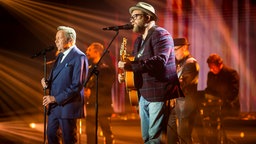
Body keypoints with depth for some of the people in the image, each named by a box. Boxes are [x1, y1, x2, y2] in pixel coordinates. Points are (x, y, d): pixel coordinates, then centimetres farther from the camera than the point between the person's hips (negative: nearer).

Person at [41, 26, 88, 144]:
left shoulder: (79, 57, -14)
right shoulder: (61, 56, 15)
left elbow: (77, 85, -20)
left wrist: (55, 98, -20)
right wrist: (47, 82, -3)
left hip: (67, 106, -9)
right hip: (54, 106, 9)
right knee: (51, 134, 14)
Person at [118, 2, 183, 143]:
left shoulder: (161, 34, -10)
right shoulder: (139, 40, 19)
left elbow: (160, 61, -25)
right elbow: (137, 63, 25)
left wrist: (132, 66, -28)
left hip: (159, 94, -9)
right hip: (144, 95, 9)